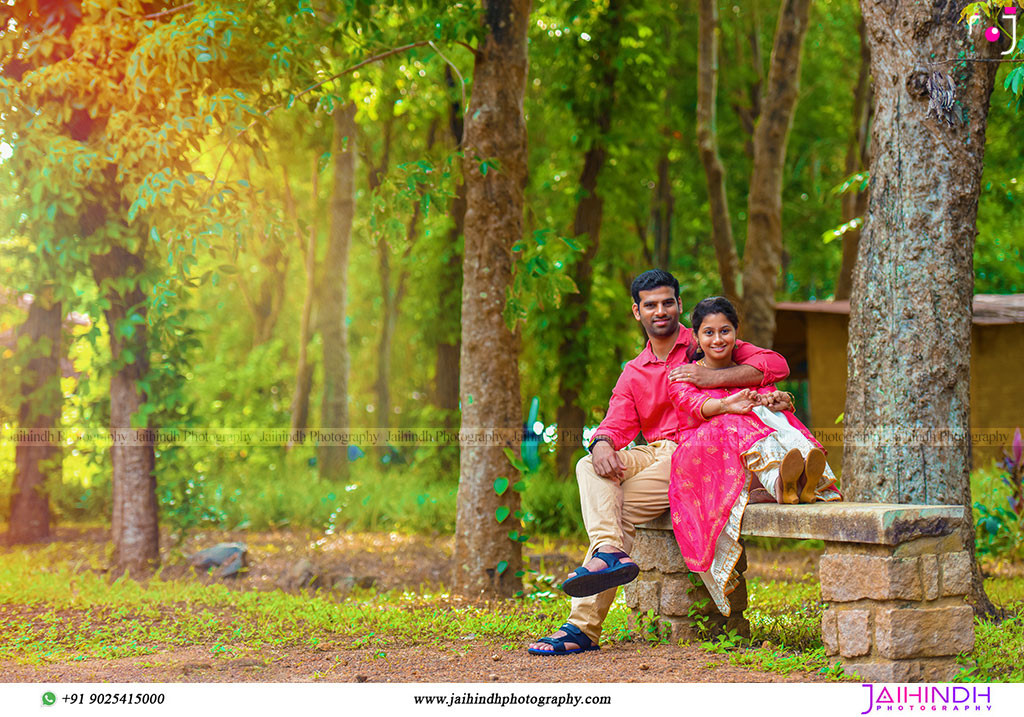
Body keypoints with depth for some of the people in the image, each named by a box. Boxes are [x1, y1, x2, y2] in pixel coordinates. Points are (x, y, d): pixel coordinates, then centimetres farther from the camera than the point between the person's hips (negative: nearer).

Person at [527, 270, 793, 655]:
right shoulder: (633, 373, 22)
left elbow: (775, 364, -5)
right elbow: (617, 424, 8)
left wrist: (714, 377, -18)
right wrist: (602, 444, -17)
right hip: (652, 454, 5)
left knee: (622, 507, -24)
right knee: (589, 467, -22)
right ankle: (609, 551, -43)